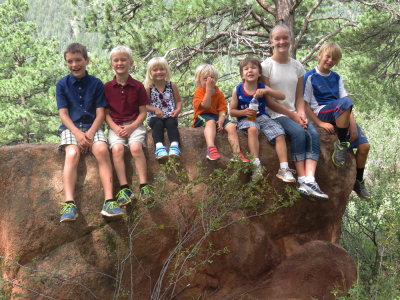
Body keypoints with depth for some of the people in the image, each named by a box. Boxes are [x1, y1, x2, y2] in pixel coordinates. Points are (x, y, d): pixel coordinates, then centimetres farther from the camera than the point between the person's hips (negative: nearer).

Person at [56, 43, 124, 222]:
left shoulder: (96, 84, 8)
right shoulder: (62, 84, 8)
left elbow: (100, 113, 2)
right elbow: (63, 114, 1)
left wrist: (90, 133, -15)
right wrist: (77, 133, -16)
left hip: (92, 127, 0)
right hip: (71, 128, 0)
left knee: (102, 150, -30)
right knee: (72, 153, -31)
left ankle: (109, 201, -35)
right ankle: (69, 203, -42)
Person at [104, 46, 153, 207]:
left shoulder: (138, 86, 3)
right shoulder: (107, 87, 5)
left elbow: (143, 112, 3)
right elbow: (106, 113, 6)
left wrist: (132, 127, -13)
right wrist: (115, 128, -11)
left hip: (134, 124, -1)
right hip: (116, 126, 1)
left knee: (136, 147, -30)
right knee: (117, 148, -29)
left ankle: (144, 186, -25)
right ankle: (124, 189, -26)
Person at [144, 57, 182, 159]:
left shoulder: (172, 85, 8)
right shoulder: (148, 88, 3)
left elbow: (178, 101, 12)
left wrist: (178, 110, -10)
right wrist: (155, 110, -16)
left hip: (170, 116, 1)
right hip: (154, 117, -1)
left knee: (172, 123, -31)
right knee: (158, 124, -32)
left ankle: (174, 146, -43)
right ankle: (159, 147, -45)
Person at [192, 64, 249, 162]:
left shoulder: (219, 93, 10)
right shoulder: (199, 91, -3)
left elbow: (222, 109, 3)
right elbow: (206, 105, -19)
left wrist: (220, 121, -17)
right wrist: (208, 89, -22)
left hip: (216, 116, 5)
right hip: (202, 117, -5)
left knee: (231, 126, -18)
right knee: (210, 122, -38)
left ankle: (237, 153, -21)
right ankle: (211, 148, -58)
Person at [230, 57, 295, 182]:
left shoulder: (262, 88, 2)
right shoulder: (238, 90, 0)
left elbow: (282, 97, -6)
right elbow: (232, 111, 5)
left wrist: (266, 91, -22)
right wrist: (244, 112, -16)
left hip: (262, 117, 3)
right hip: (245, 119, -3)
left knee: (279, 134, -20)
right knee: (252, 129, -38)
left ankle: (284, 169, -17)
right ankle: (256, 165, -39)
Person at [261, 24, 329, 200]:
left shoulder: (297, 66, 13)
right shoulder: (266, 66, -1)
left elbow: (299, 97, 13)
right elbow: (268, 99, -5)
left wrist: (301, 114, -8)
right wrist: (292, 115, -11)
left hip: (294, 113, 5)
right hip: (274, 114, -4)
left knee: (313, 134, -24)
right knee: (298, 132, -32)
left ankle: (309, 180, -37)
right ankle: (302, 179, -32)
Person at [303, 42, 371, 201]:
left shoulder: (336, 78, 18)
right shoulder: (310, 77, 2)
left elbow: (348, 107, 9)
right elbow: (304, 104, -4)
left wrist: (353, 124, -6)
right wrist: (320, 123, -13)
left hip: (341, 115, 6)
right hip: (321, 113, -6)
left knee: (364, 145, -10)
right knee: (345, 102, -36)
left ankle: (358, 182, 10)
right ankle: (341, 143, -24)